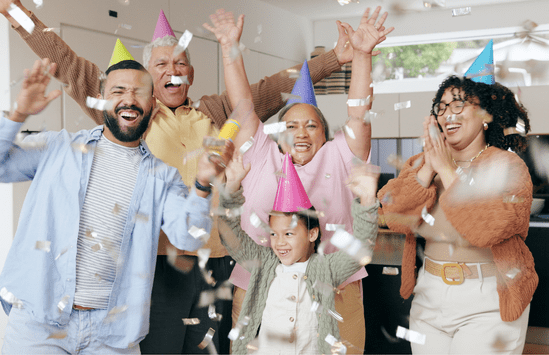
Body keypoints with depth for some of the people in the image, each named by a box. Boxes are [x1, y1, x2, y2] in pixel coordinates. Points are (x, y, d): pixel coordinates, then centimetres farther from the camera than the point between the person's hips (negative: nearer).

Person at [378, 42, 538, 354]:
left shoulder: (507, 165, -8)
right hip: (429, 296, 4)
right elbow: (396, 219, -9)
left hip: (487, 303, -4)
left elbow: (486, 228, -25)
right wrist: (429, 166, -14)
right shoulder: (421, 163, 5)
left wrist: (448, 170, -17)